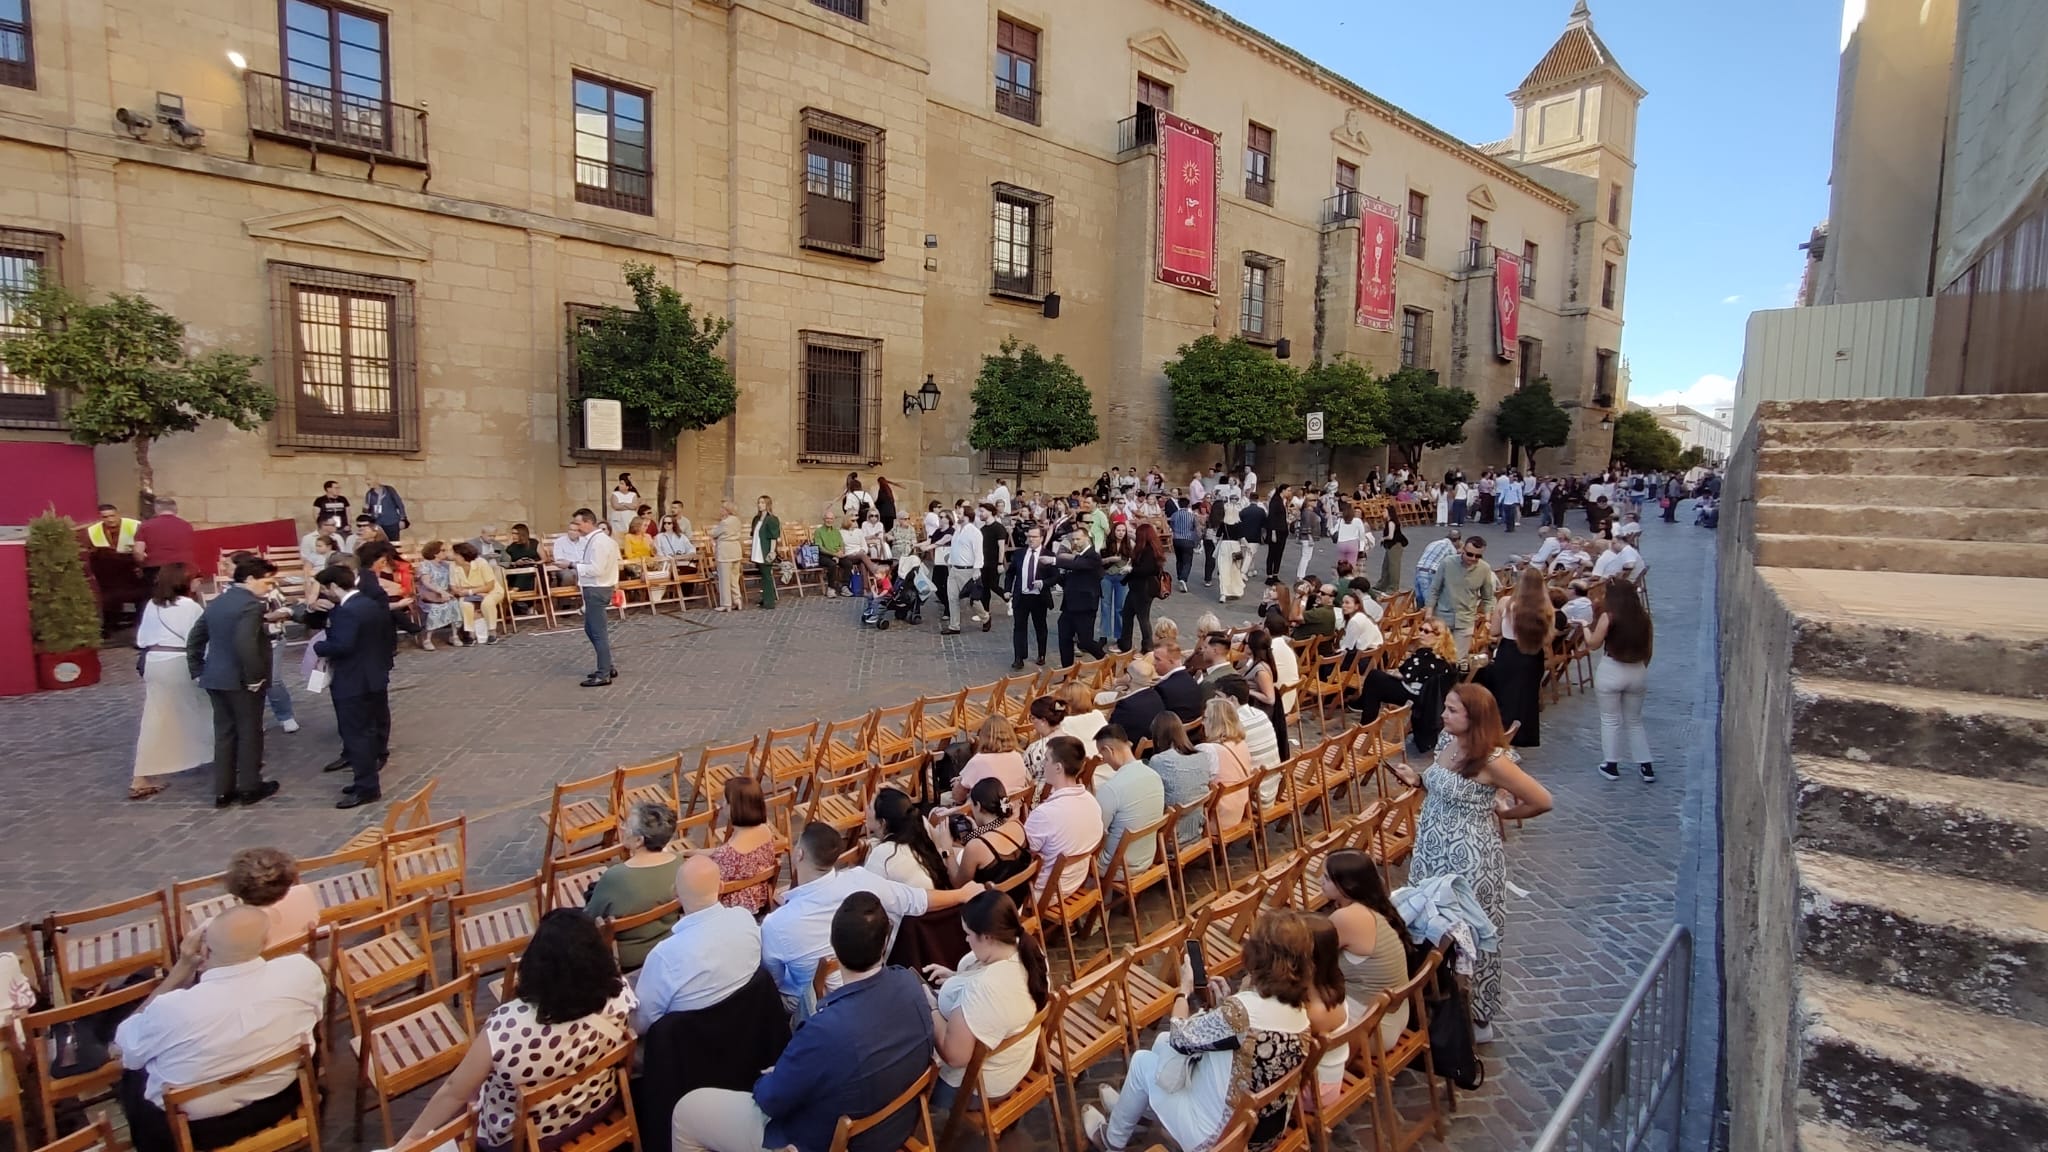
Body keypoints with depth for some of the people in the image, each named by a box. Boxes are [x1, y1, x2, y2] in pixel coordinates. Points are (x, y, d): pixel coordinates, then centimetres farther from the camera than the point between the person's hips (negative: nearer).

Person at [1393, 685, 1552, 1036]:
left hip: (1470, 859, -7)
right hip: (1434, 852, 7)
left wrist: (1501, 814, -5)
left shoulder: (1492, 760, -21)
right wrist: (1416, 780, -2)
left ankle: (1476, 1019, 27)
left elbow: (1542, 801, -16)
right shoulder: (1446, 741, 1)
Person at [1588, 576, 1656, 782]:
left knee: (1610, 720, 10)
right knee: (1634, 721, 19)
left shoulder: (1608, 617, -15)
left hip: (1611, 672, -4)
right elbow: (1648, 650, 7)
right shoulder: (1644, 618, -1)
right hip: (1638, 673, 4)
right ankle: (1646, 767, 21)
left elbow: (1593, 644, -8)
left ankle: (1611, 765, 15)